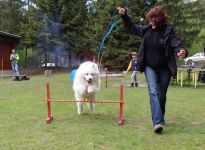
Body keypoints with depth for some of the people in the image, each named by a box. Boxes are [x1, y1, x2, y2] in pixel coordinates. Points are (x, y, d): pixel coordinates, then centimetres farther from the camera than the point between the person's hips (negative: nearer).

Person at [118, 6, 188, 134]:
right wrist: (124, 15, 10)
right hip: (150, 67, 2)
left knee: (162, 95, 10)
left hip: (165, 68, -2)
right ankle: (158, 122, -22)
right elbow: (133, 27, 16)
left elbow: (177, 43, -25)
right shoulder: (146, 30, -1)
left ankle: (160, 119, 31)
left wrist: (182, 51, -47)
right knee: (153, 92, -15)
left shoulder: (168, 31, -13)